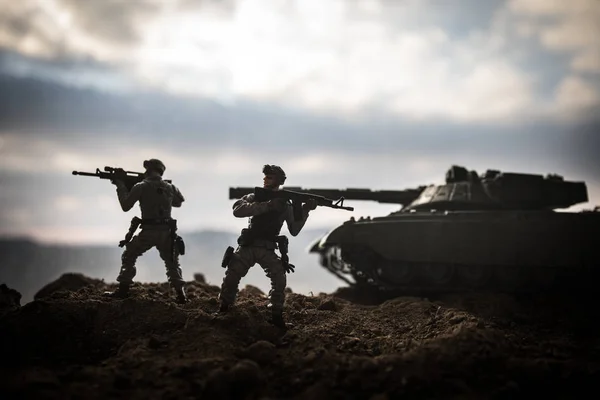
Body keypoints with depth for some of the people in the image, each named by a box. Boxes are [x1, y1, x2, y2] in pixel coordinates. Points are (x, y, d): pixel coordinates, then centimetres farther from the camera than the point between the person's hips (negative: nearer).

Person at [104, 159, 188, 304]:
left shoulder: (141, 187, -4)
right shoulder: (170, 187, 8)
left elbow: (125, 206, 3)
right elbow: (178, 202, 27)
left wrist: (121, 186, 14)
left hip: (148, 232, -3)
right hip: (166, 232, 3)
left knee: (128, 257, 16)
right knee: (172, 263, 17)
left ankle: (123, 289, 13)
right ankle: (180, 294, 6)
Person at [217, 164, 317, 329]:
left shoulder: (285, 204, 4)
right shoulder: (255, 196, 1)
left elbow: (294, 230, -1)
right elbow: (237, 210, -20)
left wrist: (305, 210, -14)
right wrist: (267, 205, -26)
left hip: (268, 249, 0)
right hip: (247, 247, 0)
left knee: (280, 279, -18)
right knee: (231, 277, -5)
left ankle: (277, 316, -4)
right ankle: (224, 309, 19)